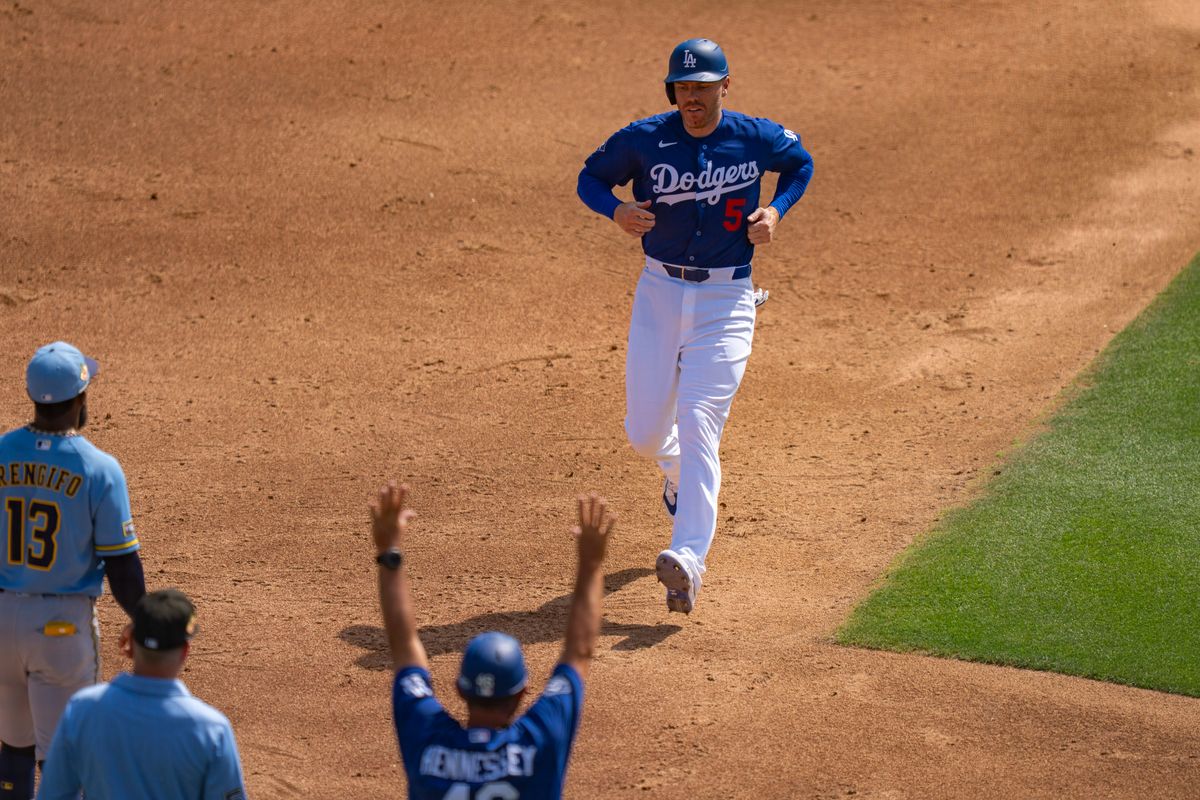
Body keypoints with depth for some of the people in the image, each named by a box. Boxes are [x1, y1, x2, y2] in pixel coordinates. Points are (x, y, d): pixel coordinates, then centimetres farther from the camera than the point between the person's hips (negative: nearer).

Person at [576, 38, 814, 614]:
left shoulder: (757, 138, -4)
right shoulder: (642, 140, -6)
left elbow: (801, 163, 16)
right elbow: (590, 178, 6)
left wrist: (776, 210, -2)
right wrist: (616, 210, -15)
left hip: (726, 302, -2)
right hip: (659, 295, 2)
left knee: (697, 425, -16)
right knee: (645, 433, 3)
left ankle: (687, 561, -25)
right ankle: (678, 475, 42)